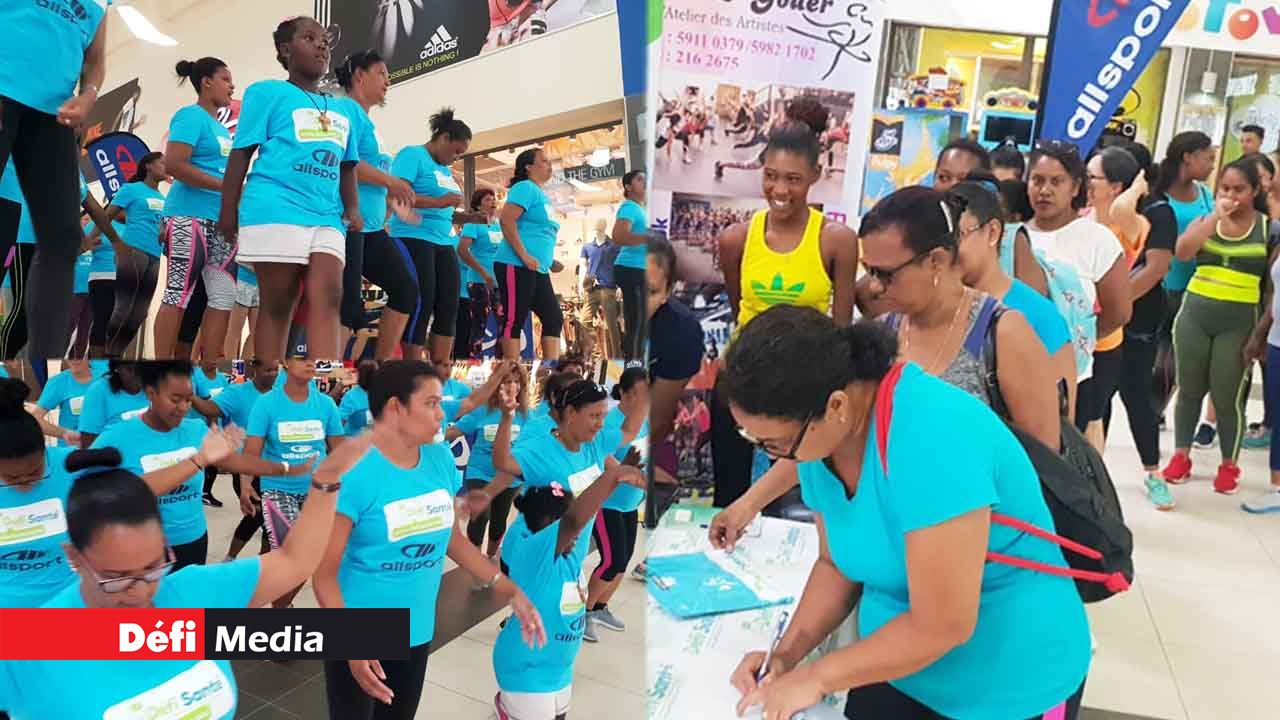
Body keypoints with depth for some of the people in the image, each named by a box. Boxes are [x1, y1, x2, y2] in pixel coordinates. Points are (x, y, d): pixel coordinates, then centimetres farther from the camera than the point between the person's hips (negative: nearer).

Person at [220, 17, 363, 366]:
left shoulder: (347, 109, 20)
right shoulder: (268, 92, 6)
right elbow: (241, 154, 2)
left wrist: (352, 209, 8)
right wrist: (228, 212, -2)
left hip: (327, 216, 5)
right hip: (276, 209, -4)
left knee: (327, 298, -9)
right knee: (278, 304, -2)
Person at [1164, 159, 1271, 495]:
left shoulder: (1268, 226, 0)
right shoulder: (1206, 219, 7)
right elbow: (1182, 252, -12)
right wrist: (1215, 216, -15)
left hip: (1239, 321, -3)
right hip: (1194, 314, 3)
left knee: (1227, 397, 1)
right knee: (1189, 390, 11)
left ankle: (1229, 464, 19)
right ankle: (1181, 455, 24)